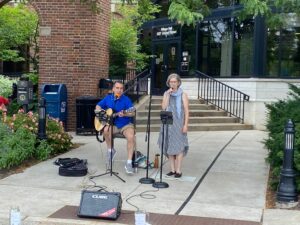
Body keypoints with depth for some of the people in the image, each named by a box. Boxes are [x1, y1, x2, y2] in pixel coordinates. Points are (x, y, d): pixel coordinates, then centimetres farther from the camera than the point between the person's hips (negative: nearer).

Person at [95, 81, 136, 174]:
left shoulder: (126, 99, -7)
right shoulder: (108, 98, 5)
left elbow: (132, 113, -16)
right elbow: (98, 106, 18)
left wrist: (125, 114, -37)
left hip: (125, 125, -2)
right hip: (112, 124, 2)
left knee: (131, 137, -31)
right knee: (106, 130, -32)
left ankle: (129, 163, -23)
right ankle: (110, 150, -4)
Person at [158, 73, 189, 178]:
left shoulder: (183, 95, -1)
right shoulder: (166, 93, 8)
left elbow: (186, 110, -4)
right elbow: (164, 107, -5)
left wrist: (186, 124, -11)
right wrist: (168, 95, -10)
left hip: (179, 123, -4)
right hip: (168, 123, 4)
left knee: (179, 146, -5)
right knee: (169, 145, 6)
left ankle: (178, 170, 0)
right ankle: (172, 169, 14)